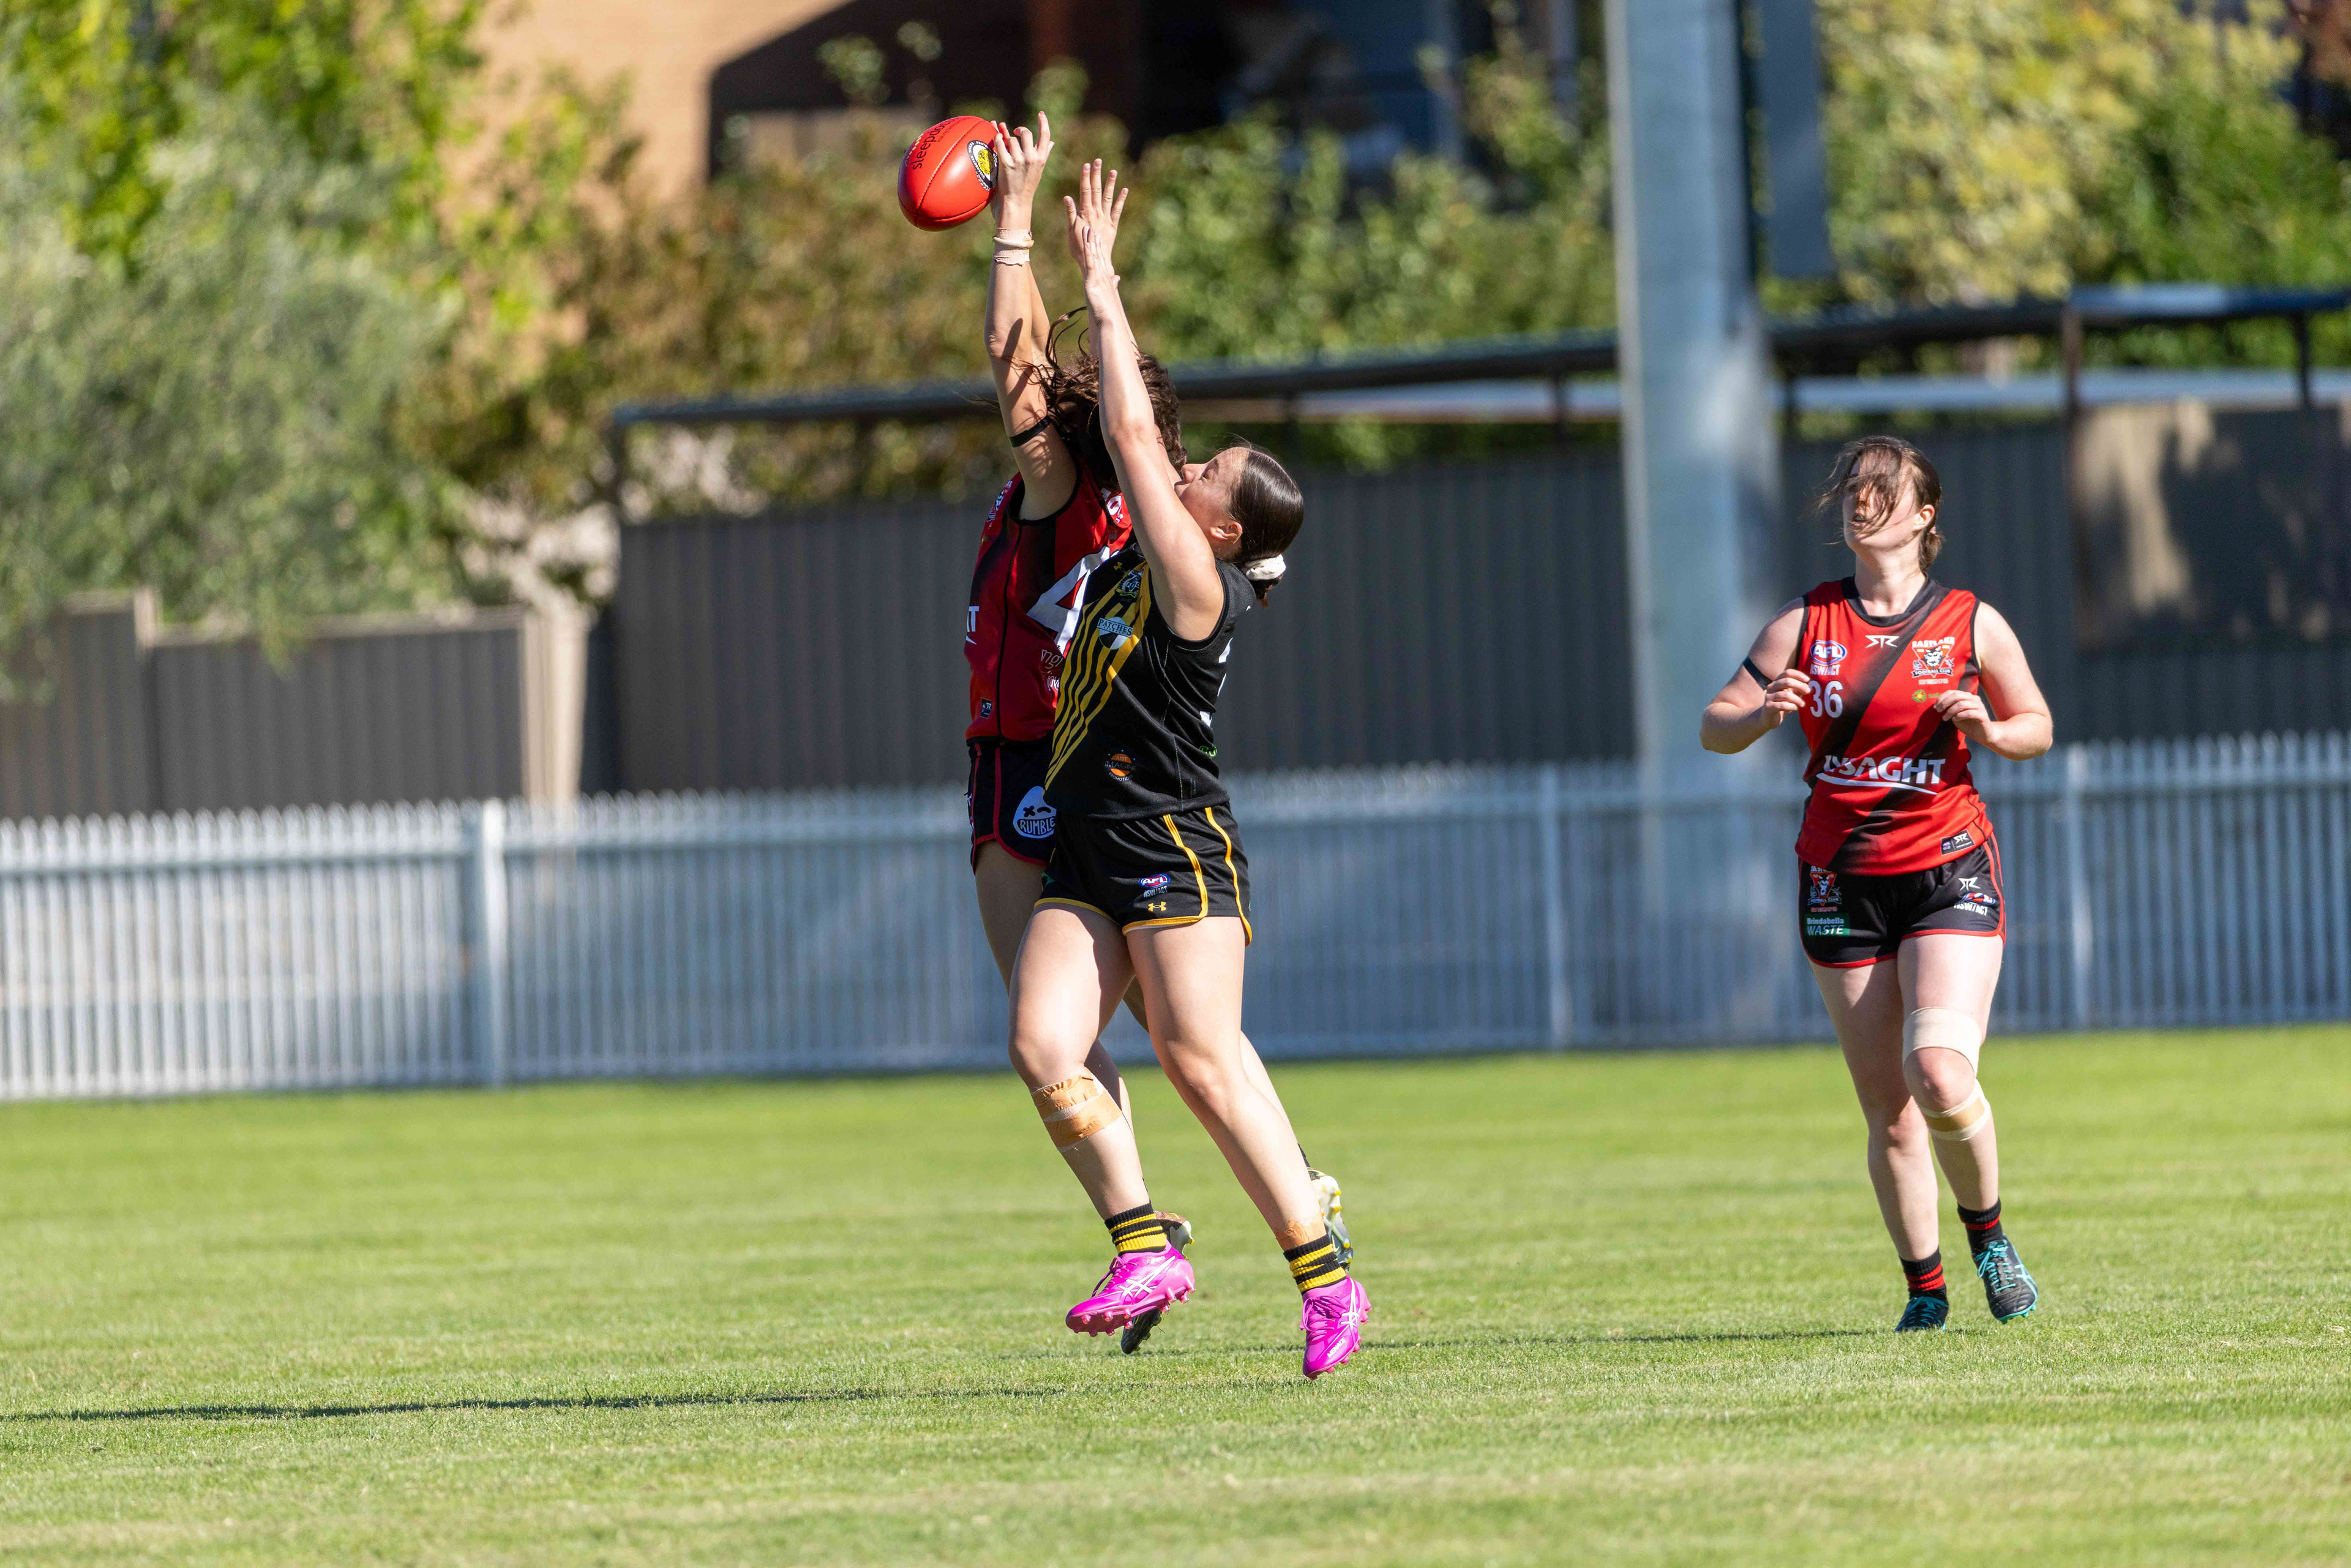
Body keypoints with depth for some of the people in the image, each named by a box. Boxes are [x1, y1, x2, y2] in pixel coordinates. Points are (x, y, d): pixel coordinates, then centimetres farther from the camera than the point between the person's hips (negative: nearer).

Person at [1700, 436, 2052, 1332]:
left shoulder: (1971, 623, 2)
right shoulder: (1805, 623, 5)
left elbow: (2037, 726, 12)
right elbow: (1715, 728, 5)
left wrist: (1989, 730, -10)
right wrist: (1764, 715, -17)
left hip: (1949, 871, -2)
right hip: (1841, 881, 2)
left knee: (1941, 1078, -20)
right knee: (1888, 1112, 1)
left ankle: (1989, 1234, 5)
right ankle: (1924, 1288, 14)